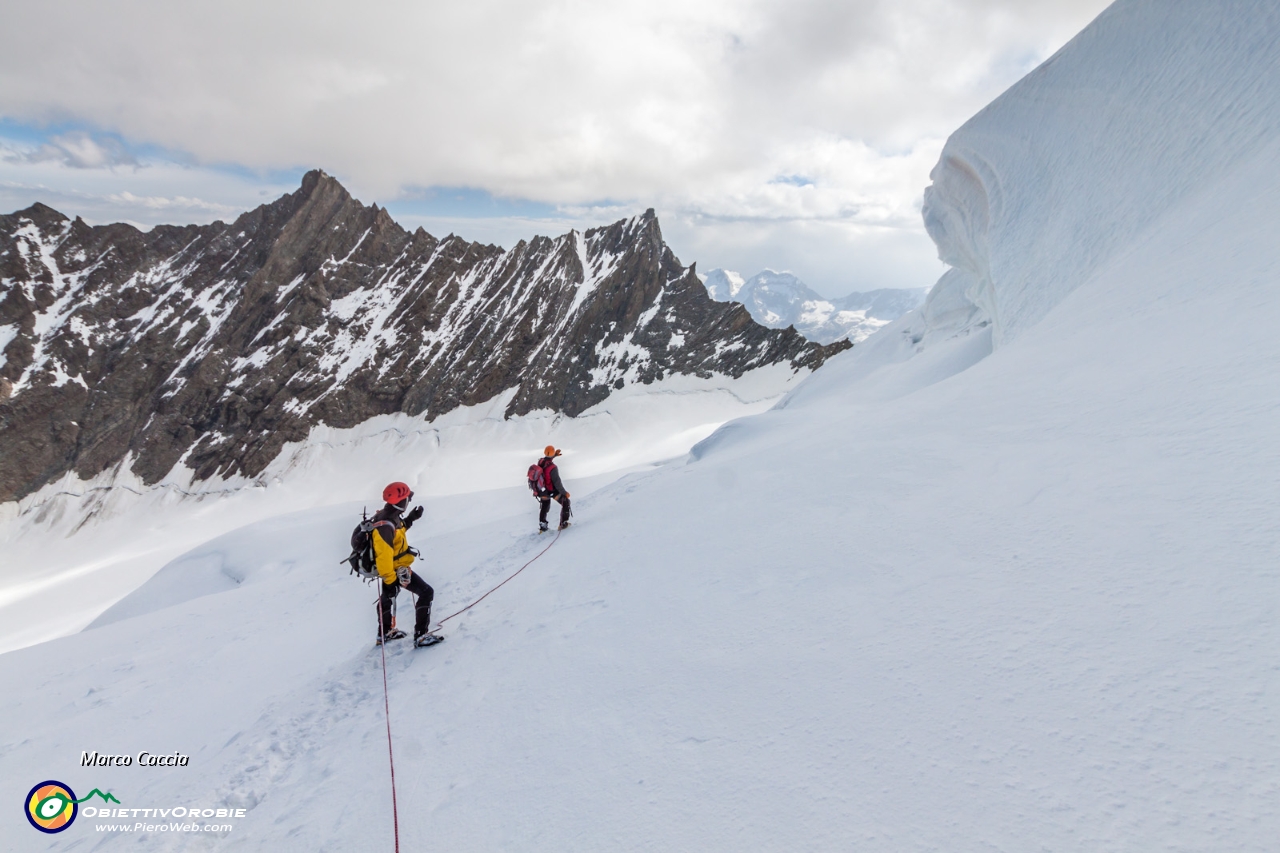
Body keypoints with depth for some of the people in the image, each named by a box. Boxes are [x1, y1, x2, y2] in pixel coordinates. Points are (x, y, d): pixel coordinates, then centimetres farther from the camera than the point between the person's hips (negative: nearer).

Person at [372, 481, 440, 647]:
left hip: (393, 567, 11)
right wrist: (390, 581, -31)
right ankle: (421, 635, -5)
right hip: (397, 570, -11)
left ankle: (384, 633, 52)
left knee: (386, 598, 28)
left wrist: (409, 519, 13)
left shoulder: (388, 516, -4)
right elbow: (383, 556, -34)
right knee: (426, 592, -8)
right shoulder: (385, 526, -34)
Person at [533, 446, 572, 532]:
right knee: (565, 503, 18)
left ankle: (542, 526, 34)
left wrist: (555, 455, 16)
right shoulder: (552, 468, -33)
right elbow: (557, 483, -28)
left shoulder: (540, 461, -13)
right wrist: (564, 492, -16)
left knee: (544, 507, 29)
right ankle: (563, 523, 19)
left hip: (543, 490, 6)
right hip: (553, 491, -6)